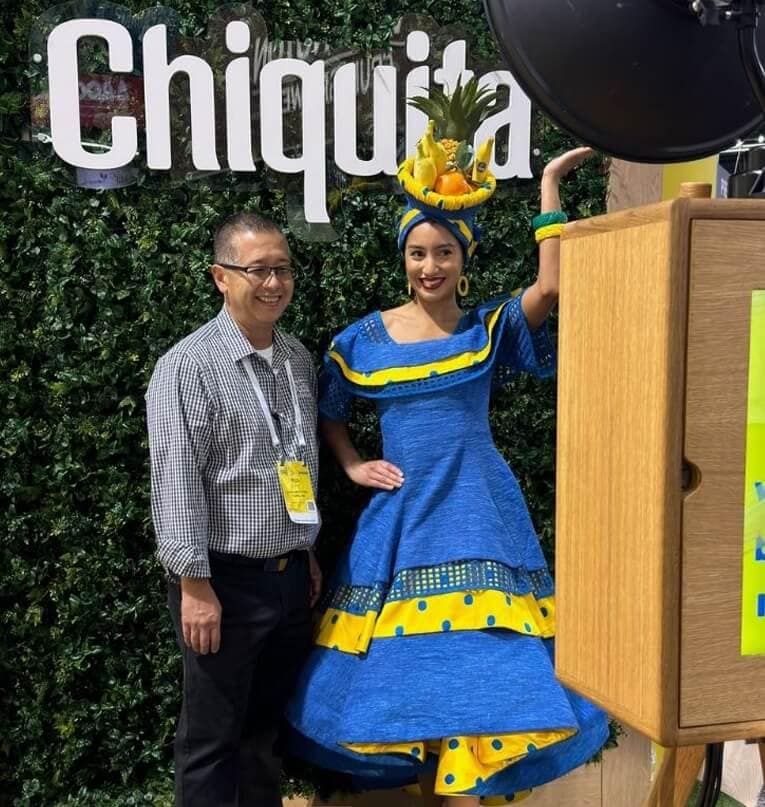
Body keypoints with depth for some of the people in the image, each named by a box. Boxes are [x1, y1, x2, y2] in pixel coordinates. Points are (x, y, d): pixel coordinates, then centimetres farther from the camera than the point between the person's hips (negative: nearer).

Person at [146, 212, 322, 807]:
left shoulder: (299, 360, 8)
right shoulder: (190, 365, -13)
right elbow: (175, 482, -17)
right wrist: (195, 585, -18)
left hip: (291, 578, 6)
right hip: (226, 580, -6)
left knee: (269, 729, 19)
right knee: (213, 740, 7)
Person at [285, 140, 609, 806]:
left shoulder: (490, 327, 1)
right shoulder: (364, 339, 4)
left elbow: (551, 286, -17)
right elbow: (328, 411, 19)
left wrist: (549, 187, -12)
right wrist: (353, 466, 5)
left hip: (479, 517, -1)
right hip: (401, 519, 2)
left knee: (477, 661, -2)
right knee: (407, 666, 7)